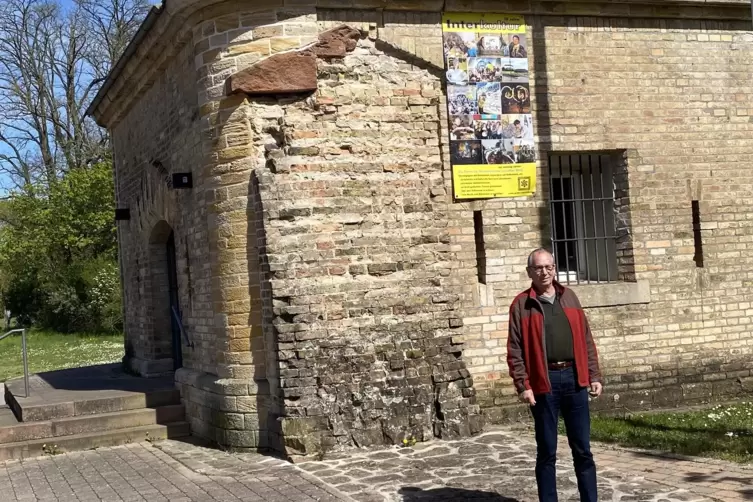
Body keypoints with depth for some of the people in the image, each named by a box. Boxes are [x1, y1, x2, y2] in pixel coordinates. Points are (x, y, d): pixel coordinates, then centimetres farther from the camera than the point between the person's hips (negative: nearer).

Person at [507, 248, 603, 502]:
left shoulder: (569, 298, 11)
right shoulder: (522, 304, -1)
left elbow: (586, 340, 12)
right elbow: (515, 350, -4)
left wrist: (594, 375, 7)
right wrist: (523, 385, -12)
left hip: (574, 378, 3)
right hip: (543, 382, -3)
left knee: (583, 450, 8)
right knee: (546, 452, 4)